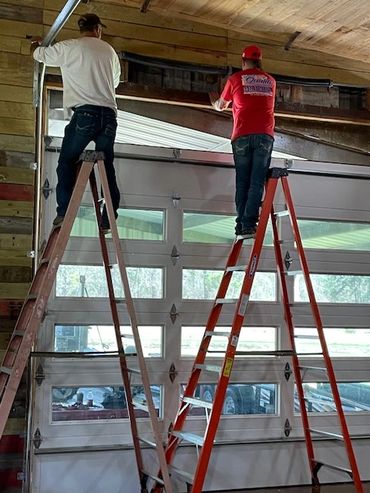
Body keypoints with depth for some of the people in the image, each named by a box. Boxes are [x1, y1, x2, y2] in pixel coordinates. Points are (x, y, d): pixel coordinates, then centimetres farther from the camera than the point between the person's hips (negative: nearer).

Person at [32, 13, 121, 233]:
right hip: (109, 115, 4)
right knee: (107, 166, 7)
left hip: (85, 113, -3)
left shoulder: (69, 47, 6)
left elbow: (40, 54, 20)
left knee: (67, 161, 3)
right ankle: (109, 218, 1)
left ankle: (64, 211, -10)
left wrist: (37, 44, 43)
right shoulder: (109, 50, 18)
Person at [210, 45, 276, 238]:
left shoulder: (235, 79, 10)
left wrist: (214, 101, 48)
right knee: (257, 182, -5)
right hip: (265, 135, 1)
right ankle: (249, 224, -16)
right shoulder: (270, 81, 18)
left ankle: (241, 225, -3)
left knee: (242, 182, 4)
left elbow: (220, 106, 24)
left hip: (242, 135, -1)